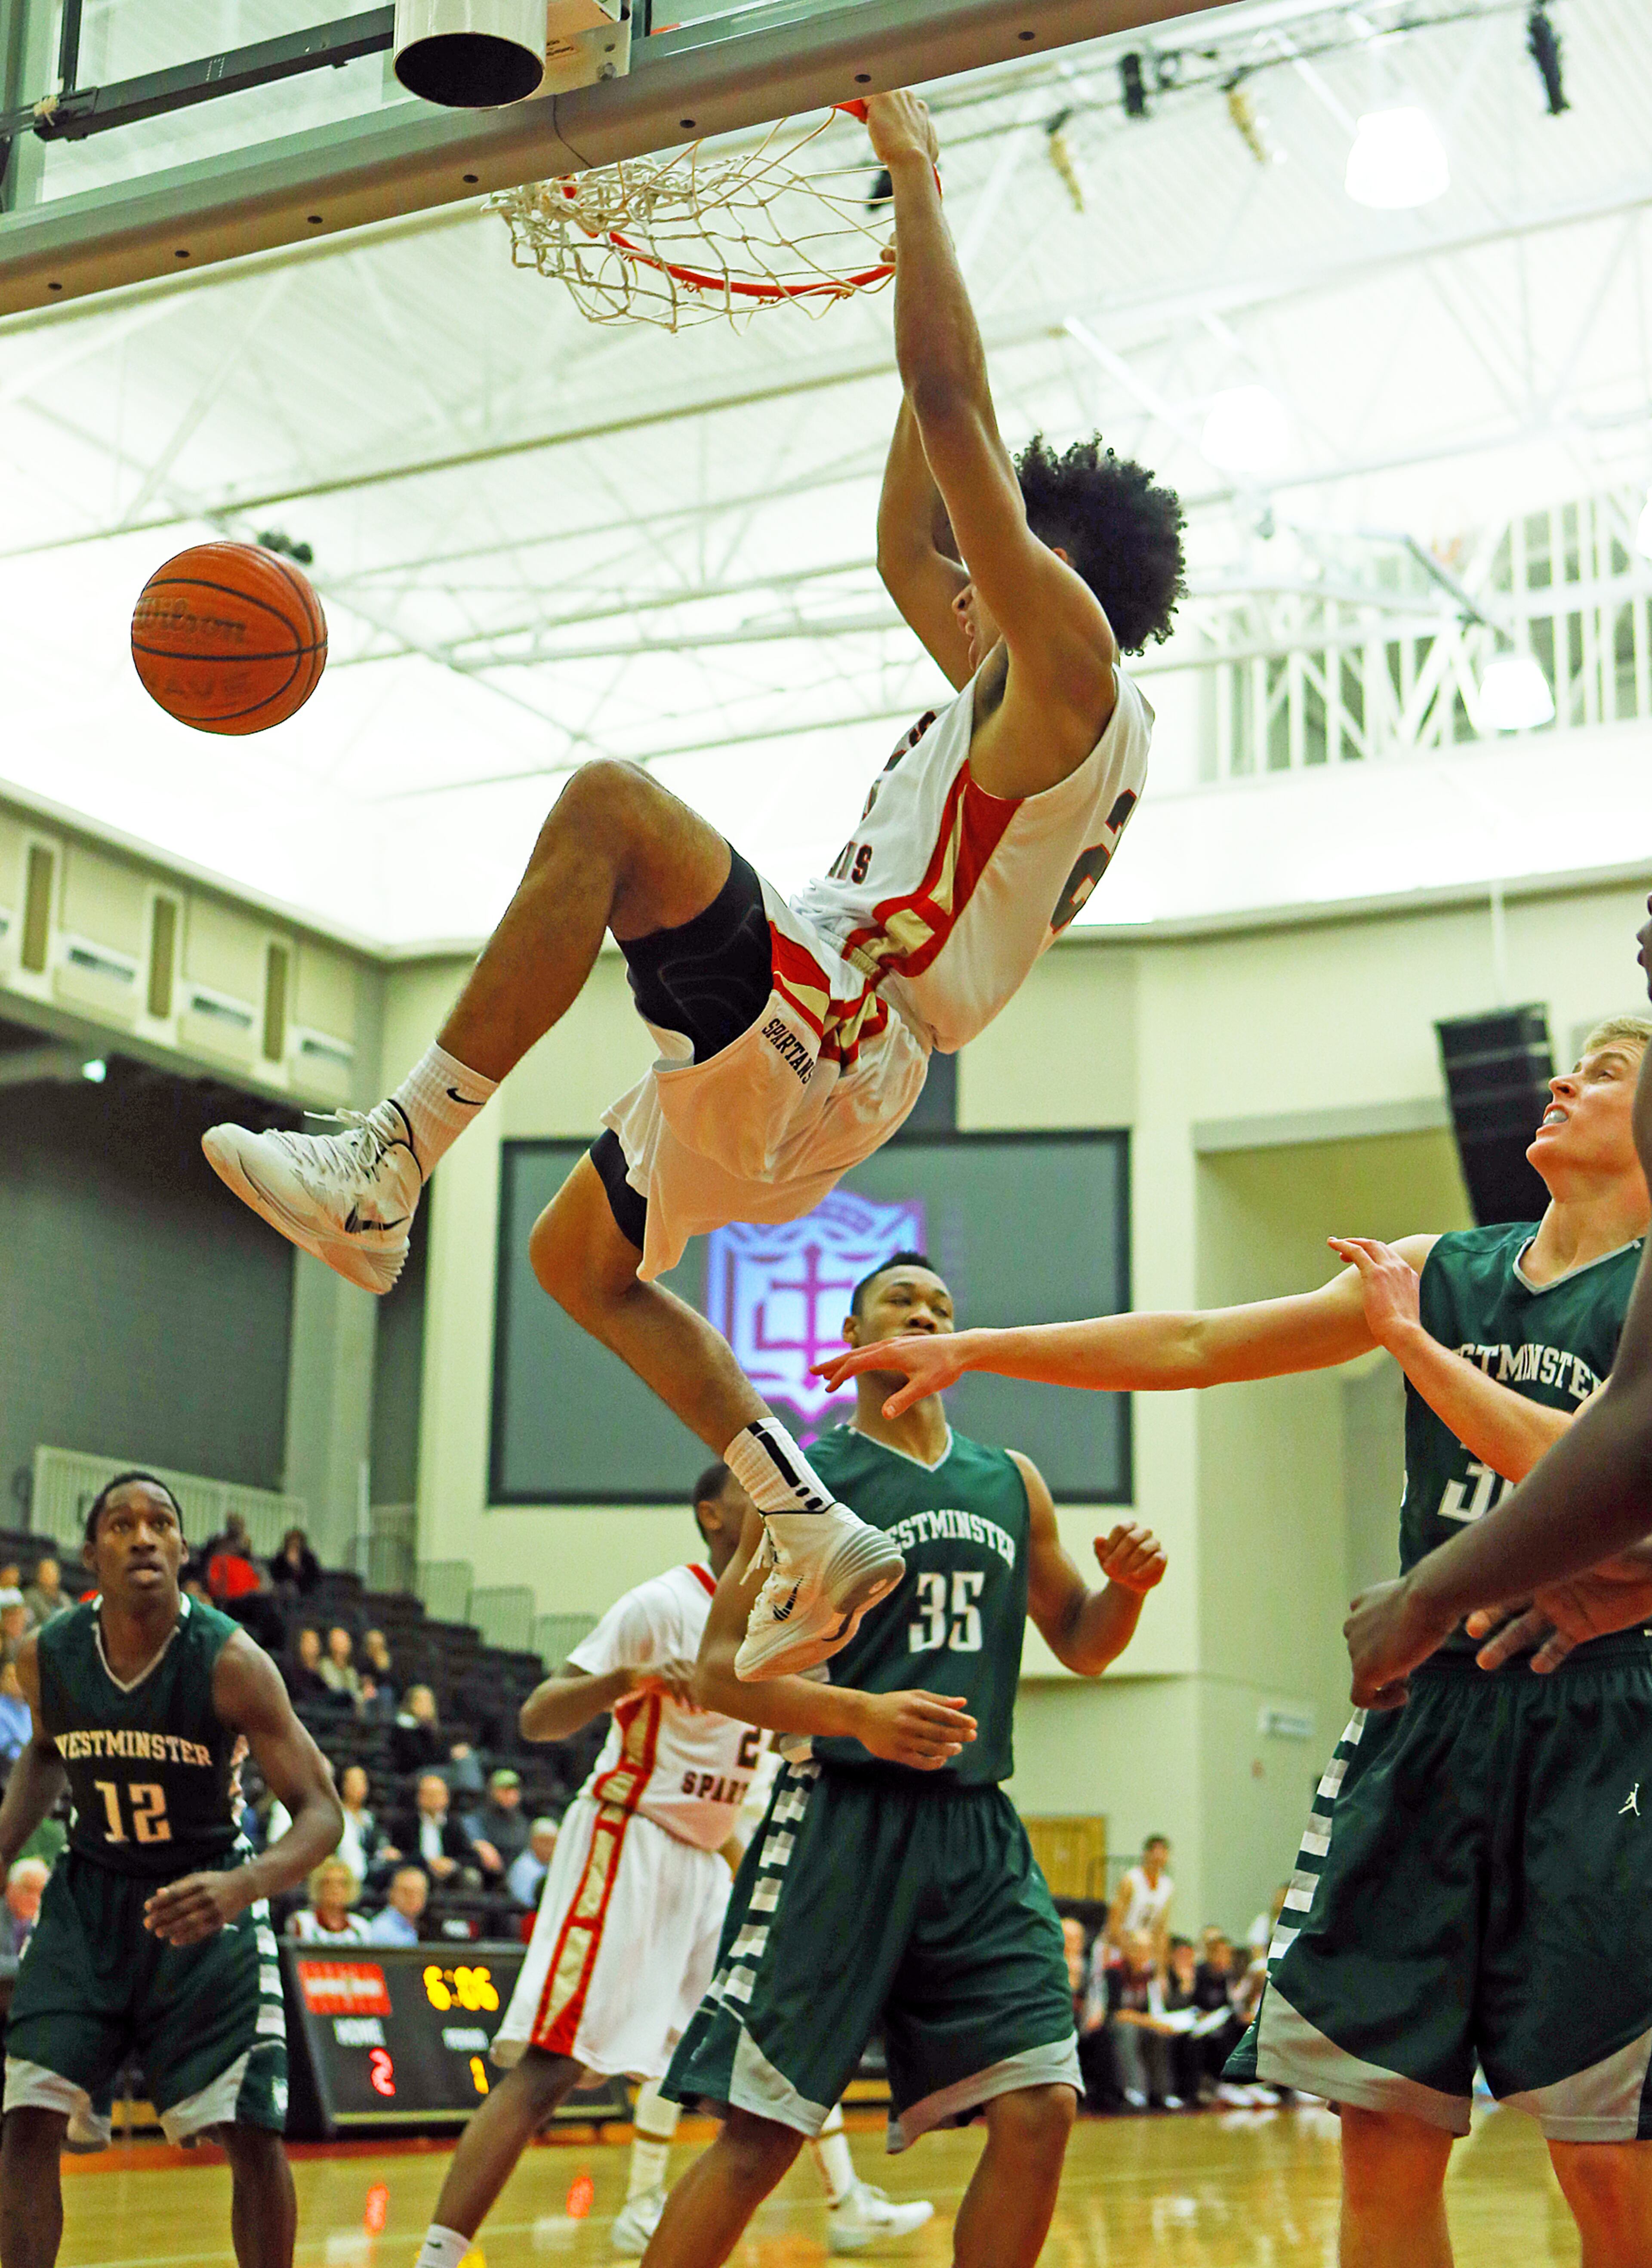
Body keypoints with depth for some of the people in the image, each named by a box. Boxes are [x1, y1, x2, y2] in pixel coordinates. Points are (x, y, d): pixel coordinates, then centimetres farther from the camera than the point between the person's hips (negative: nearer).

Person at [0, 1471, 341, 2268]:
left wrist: (243, 1886, -39)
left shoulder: (229, 1662, -22)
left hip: (205, 1899, -3)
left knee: (252, 2135, -7)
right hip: (89, 1897, 3)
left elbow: (319, 1811, -20)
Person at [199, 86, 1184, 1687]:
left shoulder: (1071, 656, -5)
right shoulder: (1020, 701, 24)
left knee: (612, 804, -30)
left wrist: (917, 179, -4)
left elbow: (951, 409, -13)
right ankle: (818, 1543, 17)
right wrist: (914, 252, 36)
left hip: (825, 1025, -11)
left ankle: (385, 1168, -35)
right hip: (806, 1067, 11)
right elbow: (903, 551, 34)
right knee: (580, 1259, 24)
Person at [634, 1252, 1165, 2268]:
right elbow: (720, 1668, -4)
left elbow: (1081, 1644, 25)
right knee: (760, 2130, -6)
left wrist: (1128, 1585, 2)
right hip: (840, 1821, -4)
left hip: (979, 1833, 5)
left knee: (1040, 2107, -6)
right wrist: (862, 1713, -20)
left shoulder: (1011, 1482, 16)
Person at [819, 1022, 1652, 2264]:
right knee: (1385, 2122, 4)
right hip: (1426, 1709, 5)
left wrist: (1412, 1339, -14)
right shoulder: (1441, 1270, 12)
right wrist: (975, 1347, 12)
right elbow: (1193, 1345, 13)